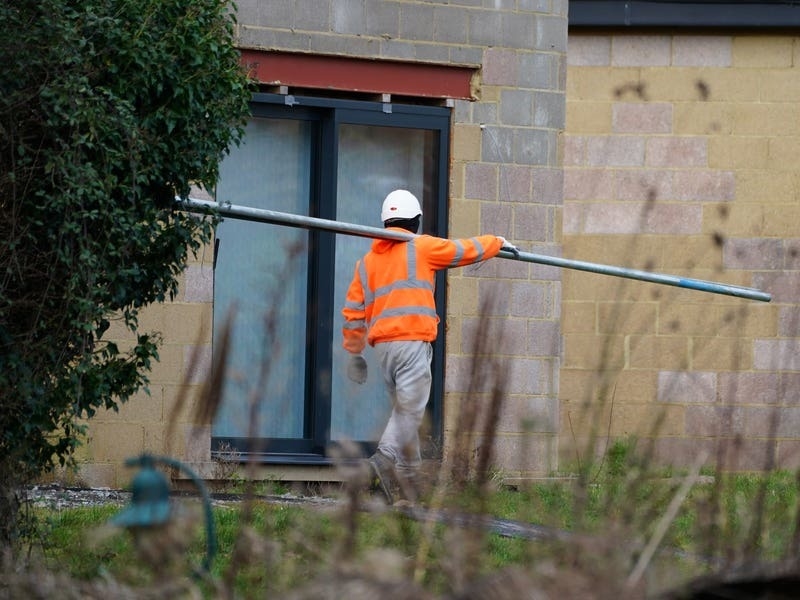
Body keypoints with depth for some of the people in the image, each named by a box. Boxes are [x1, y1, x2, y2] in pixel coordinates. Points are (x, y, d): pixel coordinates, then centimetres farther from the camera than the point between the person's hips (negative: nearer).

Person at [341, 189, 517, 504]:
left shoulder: (367, 262, 18)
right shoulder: (421, 247, 2)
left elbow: (353, 311, 17)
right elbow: (466, 251, 10)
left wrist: (354, 352, 24)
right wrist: (498, 243, 28)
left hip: (382, 345, 6)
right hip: (412, 340, -6)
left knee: (403, 407, 14)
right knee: (410, 409, -10)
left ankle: (410, 474, 11)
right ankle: (384, 459, -29)